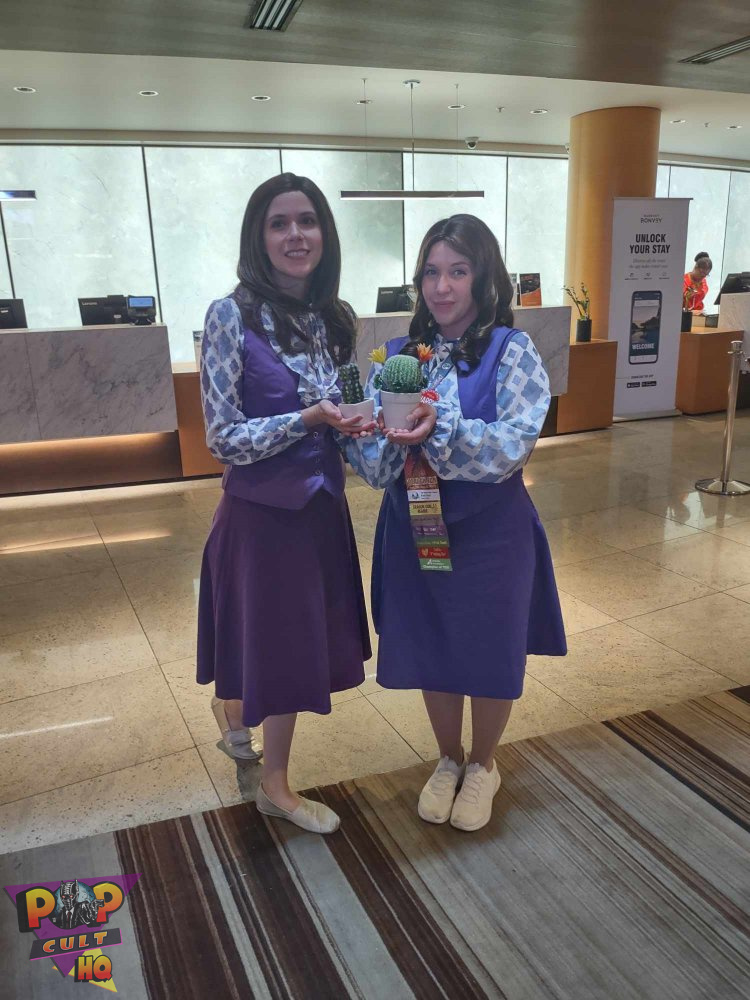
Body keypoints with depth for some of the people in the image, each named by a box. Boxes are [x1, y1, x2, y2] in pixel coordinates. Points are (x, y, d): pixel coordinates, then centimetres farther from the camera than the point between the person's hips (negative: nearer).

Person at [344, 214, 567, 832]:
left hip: (490, 530, -3)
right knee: (430, 651, 16)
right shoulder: (397, 356, 1)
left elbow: (512, 446, -22)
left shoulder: (512, 352, -9)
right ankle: (449, 760, 42)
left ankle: (483, 765, 40)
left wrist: (440, 427, -36)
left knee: (491, 655, 12)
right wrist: (391, 440, -27)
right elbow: (368, 456, -5)